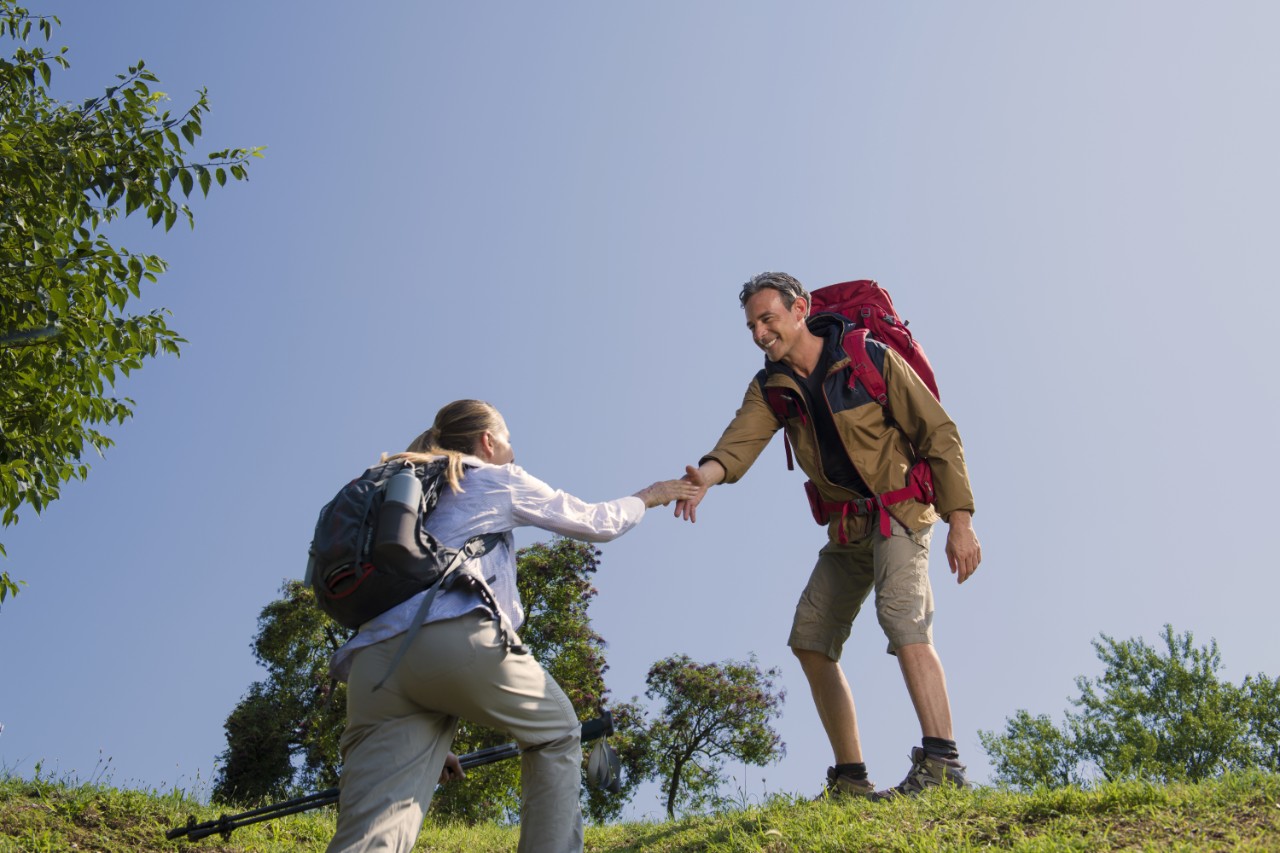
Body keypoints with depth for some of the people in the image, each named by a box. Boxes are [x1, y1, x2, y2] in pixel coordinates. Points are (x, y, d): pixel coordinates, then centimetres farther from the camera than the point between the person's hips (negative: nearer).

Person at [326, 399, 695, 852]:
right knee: (557, 736, 23)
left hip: (373, 662, 5)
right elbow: (597, 523, 25)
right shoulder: (498, 479, 19)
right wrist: (647, 496, 47)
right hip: (459, 638, -5)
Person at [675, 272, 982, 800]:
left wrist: (960, 522, -20)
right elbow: (743, 438, -18)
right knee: (810, 640, 2)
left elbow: (939, 434, -13)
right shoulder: (770, 387, 1)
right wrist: (707, 474, -42)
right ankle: (851, 779, 10)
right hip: (847, 528, 7)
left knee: (901, 617, -28)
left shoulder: (870, 359, -14)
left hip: (900, 510, -6)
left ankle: (941, 761, -26)